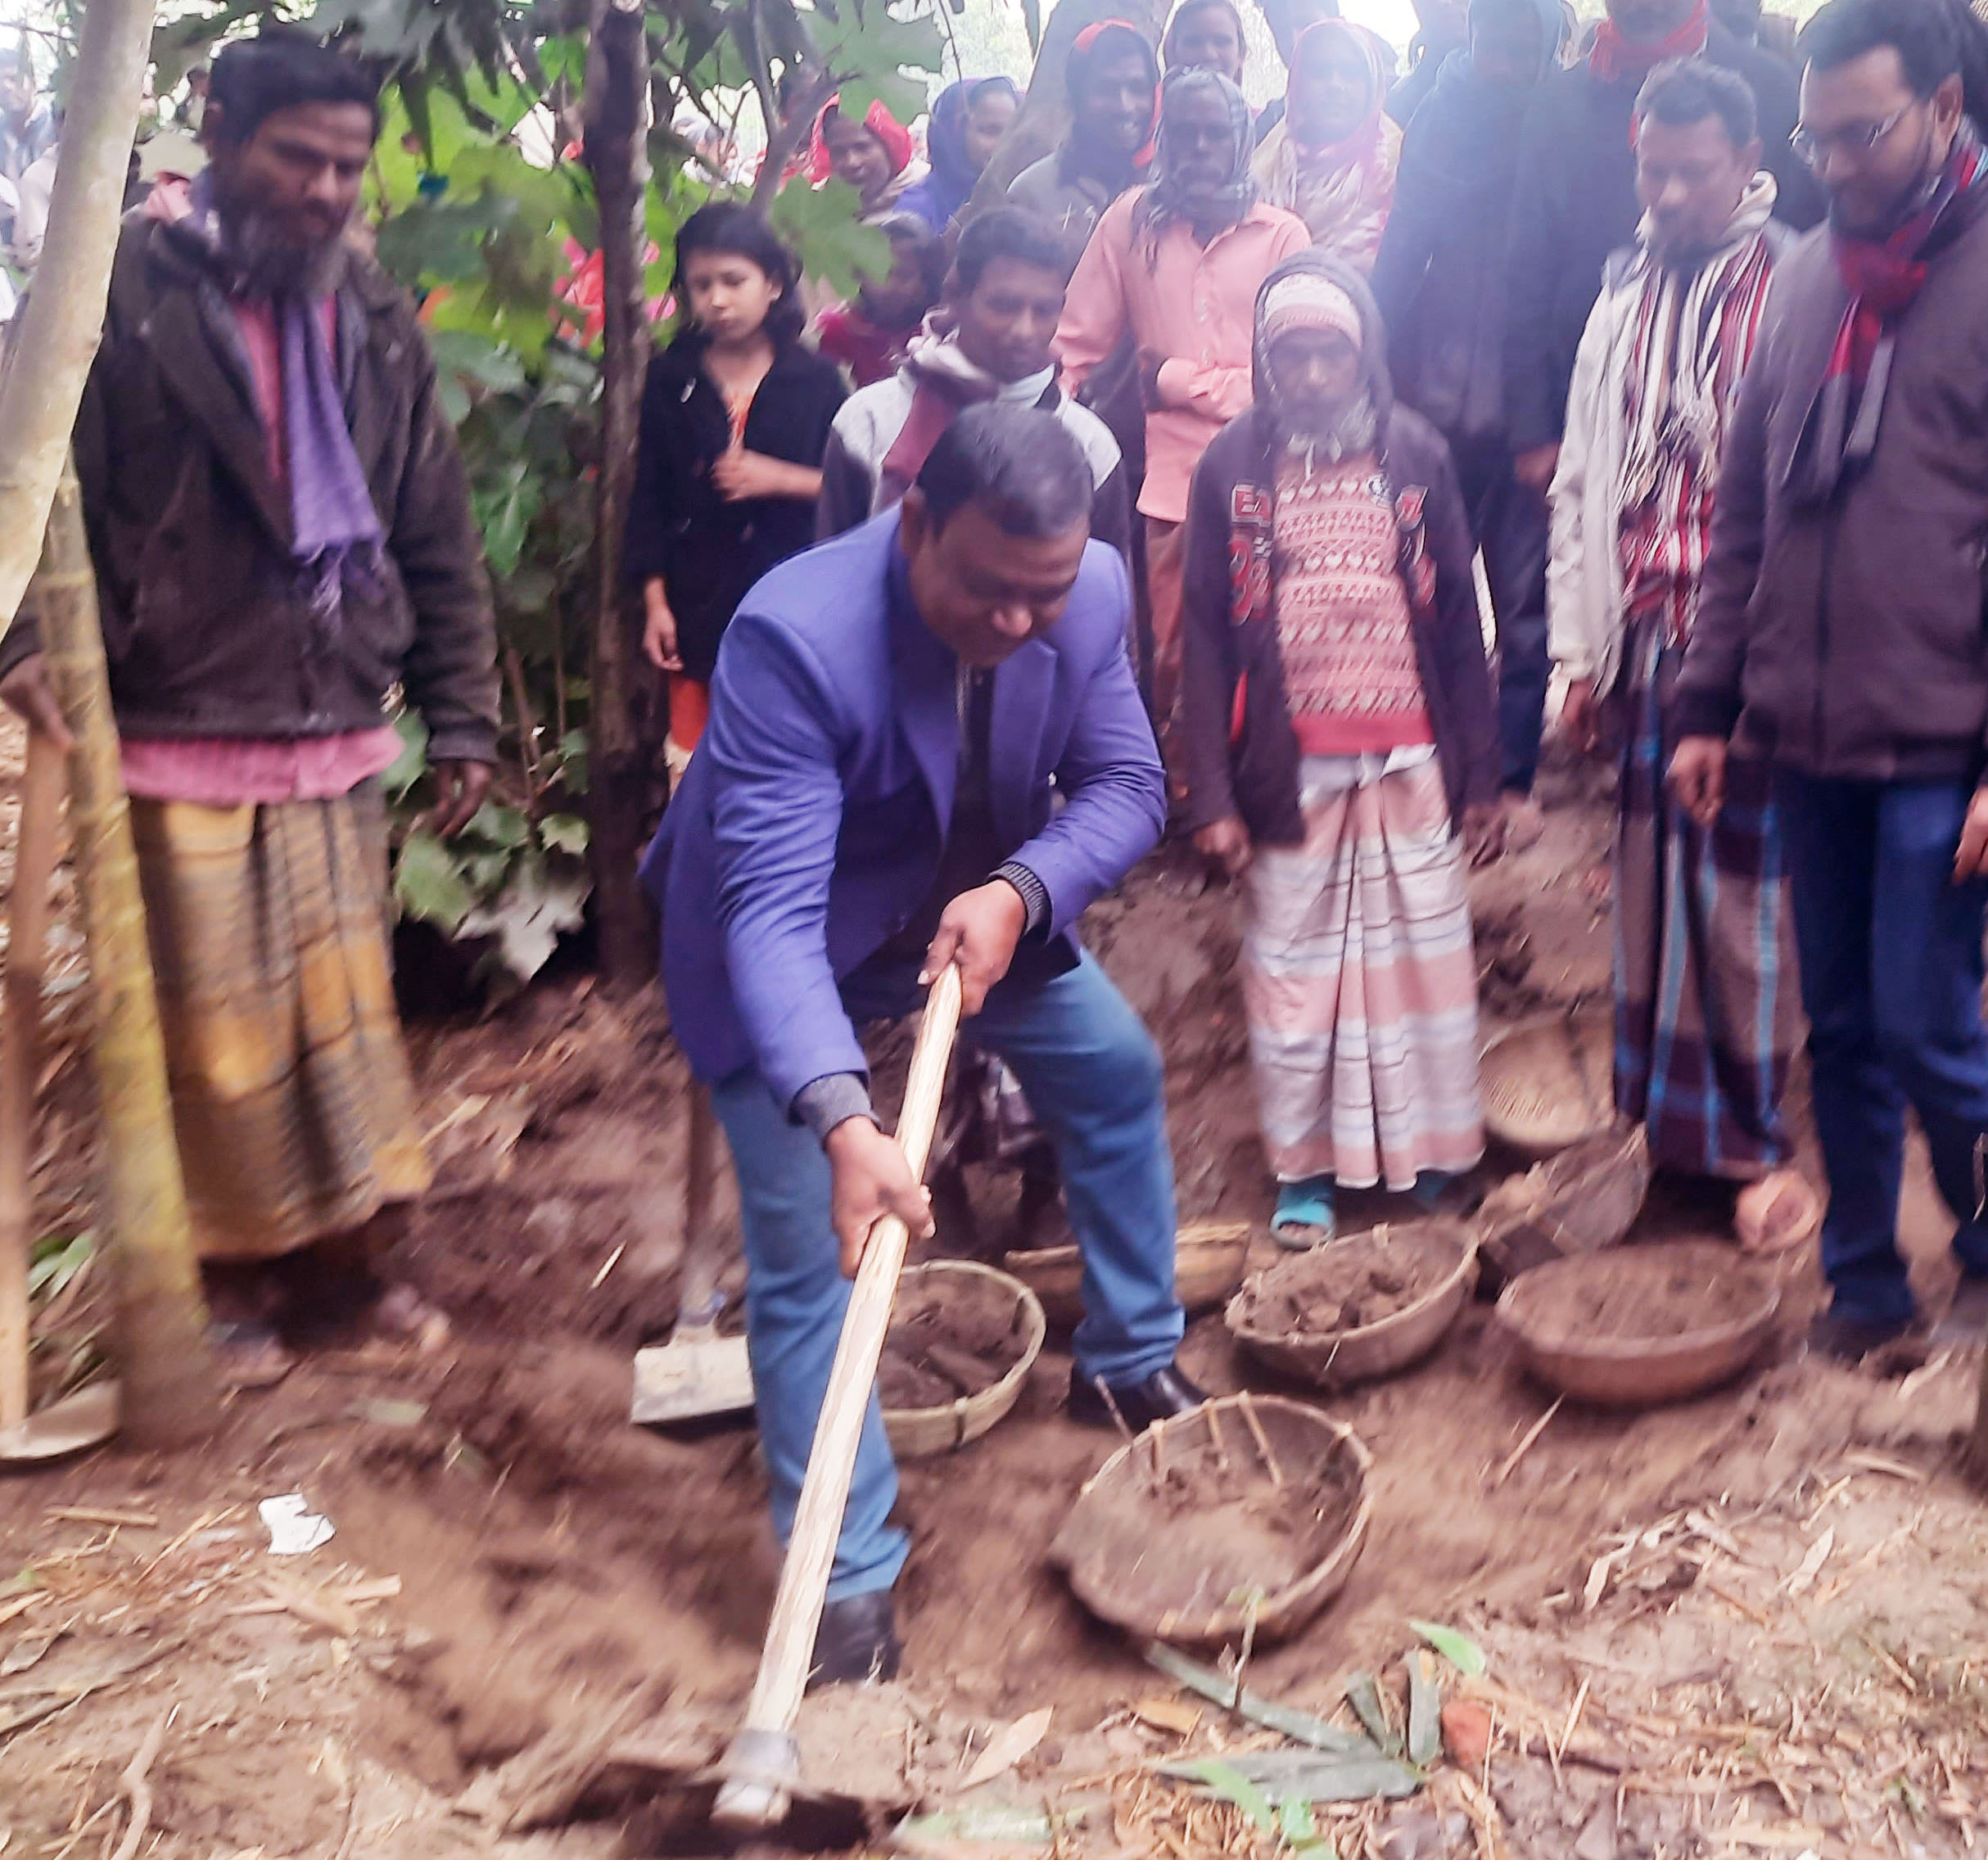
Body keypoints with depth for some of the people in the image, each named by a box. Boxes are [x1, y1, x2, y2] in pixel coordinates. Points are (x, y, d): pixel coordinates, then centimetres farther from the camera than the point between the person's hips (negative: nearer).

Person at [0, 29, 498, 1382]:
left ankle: (353, 1239, 27)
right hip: (180, 739, -4)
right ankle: (241, 1269, 21)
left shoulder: (378, 321, 9)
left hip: (338, 736, 4)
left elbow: (439, 540, 11)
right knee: (216, 1020, 4)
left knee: (347, 1004, 11)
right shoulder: (129, 292, -4)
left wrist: (462, 714, 9)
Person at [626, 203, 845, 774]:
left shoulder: (817, 380, 2)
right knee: (695, 759, 4)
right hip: (699, 600, 1)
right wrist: (655, 603, 0)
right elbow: (649, 497, 6)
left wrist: (779, 479, -14)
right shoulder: (670, 378, 5)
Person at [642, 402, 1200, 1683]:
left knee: (1117, 1070, 14)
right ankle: (851, 1585, 6)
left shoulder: (1093, 593, -20)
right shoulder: (795, 638, -38)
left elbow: (1127, 785, -13)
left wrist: (1017, 893, -34)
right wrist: (842, 1121, -56)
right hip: (787, 949, -5)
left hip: (978, 906, 6)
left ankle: (1130, 1364, 38)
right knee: (809, 1254, -8)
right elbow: (773, 907, -43)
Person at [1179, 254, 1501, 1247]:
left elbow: (1458, 621, 6)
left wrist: (1480, 772, 4)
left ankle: (1432, 1151, 22)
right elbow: (1207, 635, -1)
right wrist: (1211, 793, -6)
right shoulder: (1232, 465, 0)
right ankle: (1305, 1166, 19)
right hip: (1288, 771, -1)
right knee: (1290, 966, 6)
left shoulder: (1415, 454, 3)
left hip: (1411, 764, 1)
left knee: (1425, 959, 6)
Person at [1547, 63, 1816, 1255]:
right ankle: (1673, 1126, 22)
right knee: (1652, 889, 9)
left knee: (1748, 899, 0)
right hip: (1642, 648, 5)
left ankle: (1761, 1143, 14)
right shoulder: (1624, 299, 13)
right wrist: (1582, 650, 9)